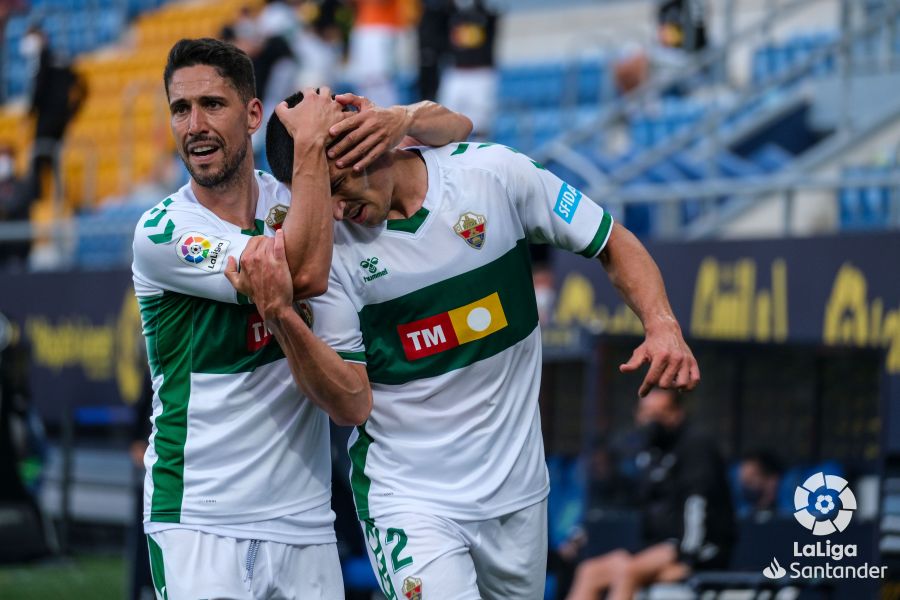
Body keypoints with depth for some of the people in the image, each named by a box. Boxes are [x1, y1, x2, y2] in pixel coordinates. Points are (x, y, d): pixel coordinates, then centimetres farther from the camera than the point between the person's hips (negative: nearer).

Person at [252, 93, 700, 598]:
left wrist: (663, 326, -14)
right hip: (408, 496, -3)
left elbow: (613, 244, 3)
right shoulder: (331, 244, -9)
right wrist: (283, 318, -26)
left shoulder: (496, 174, -7)